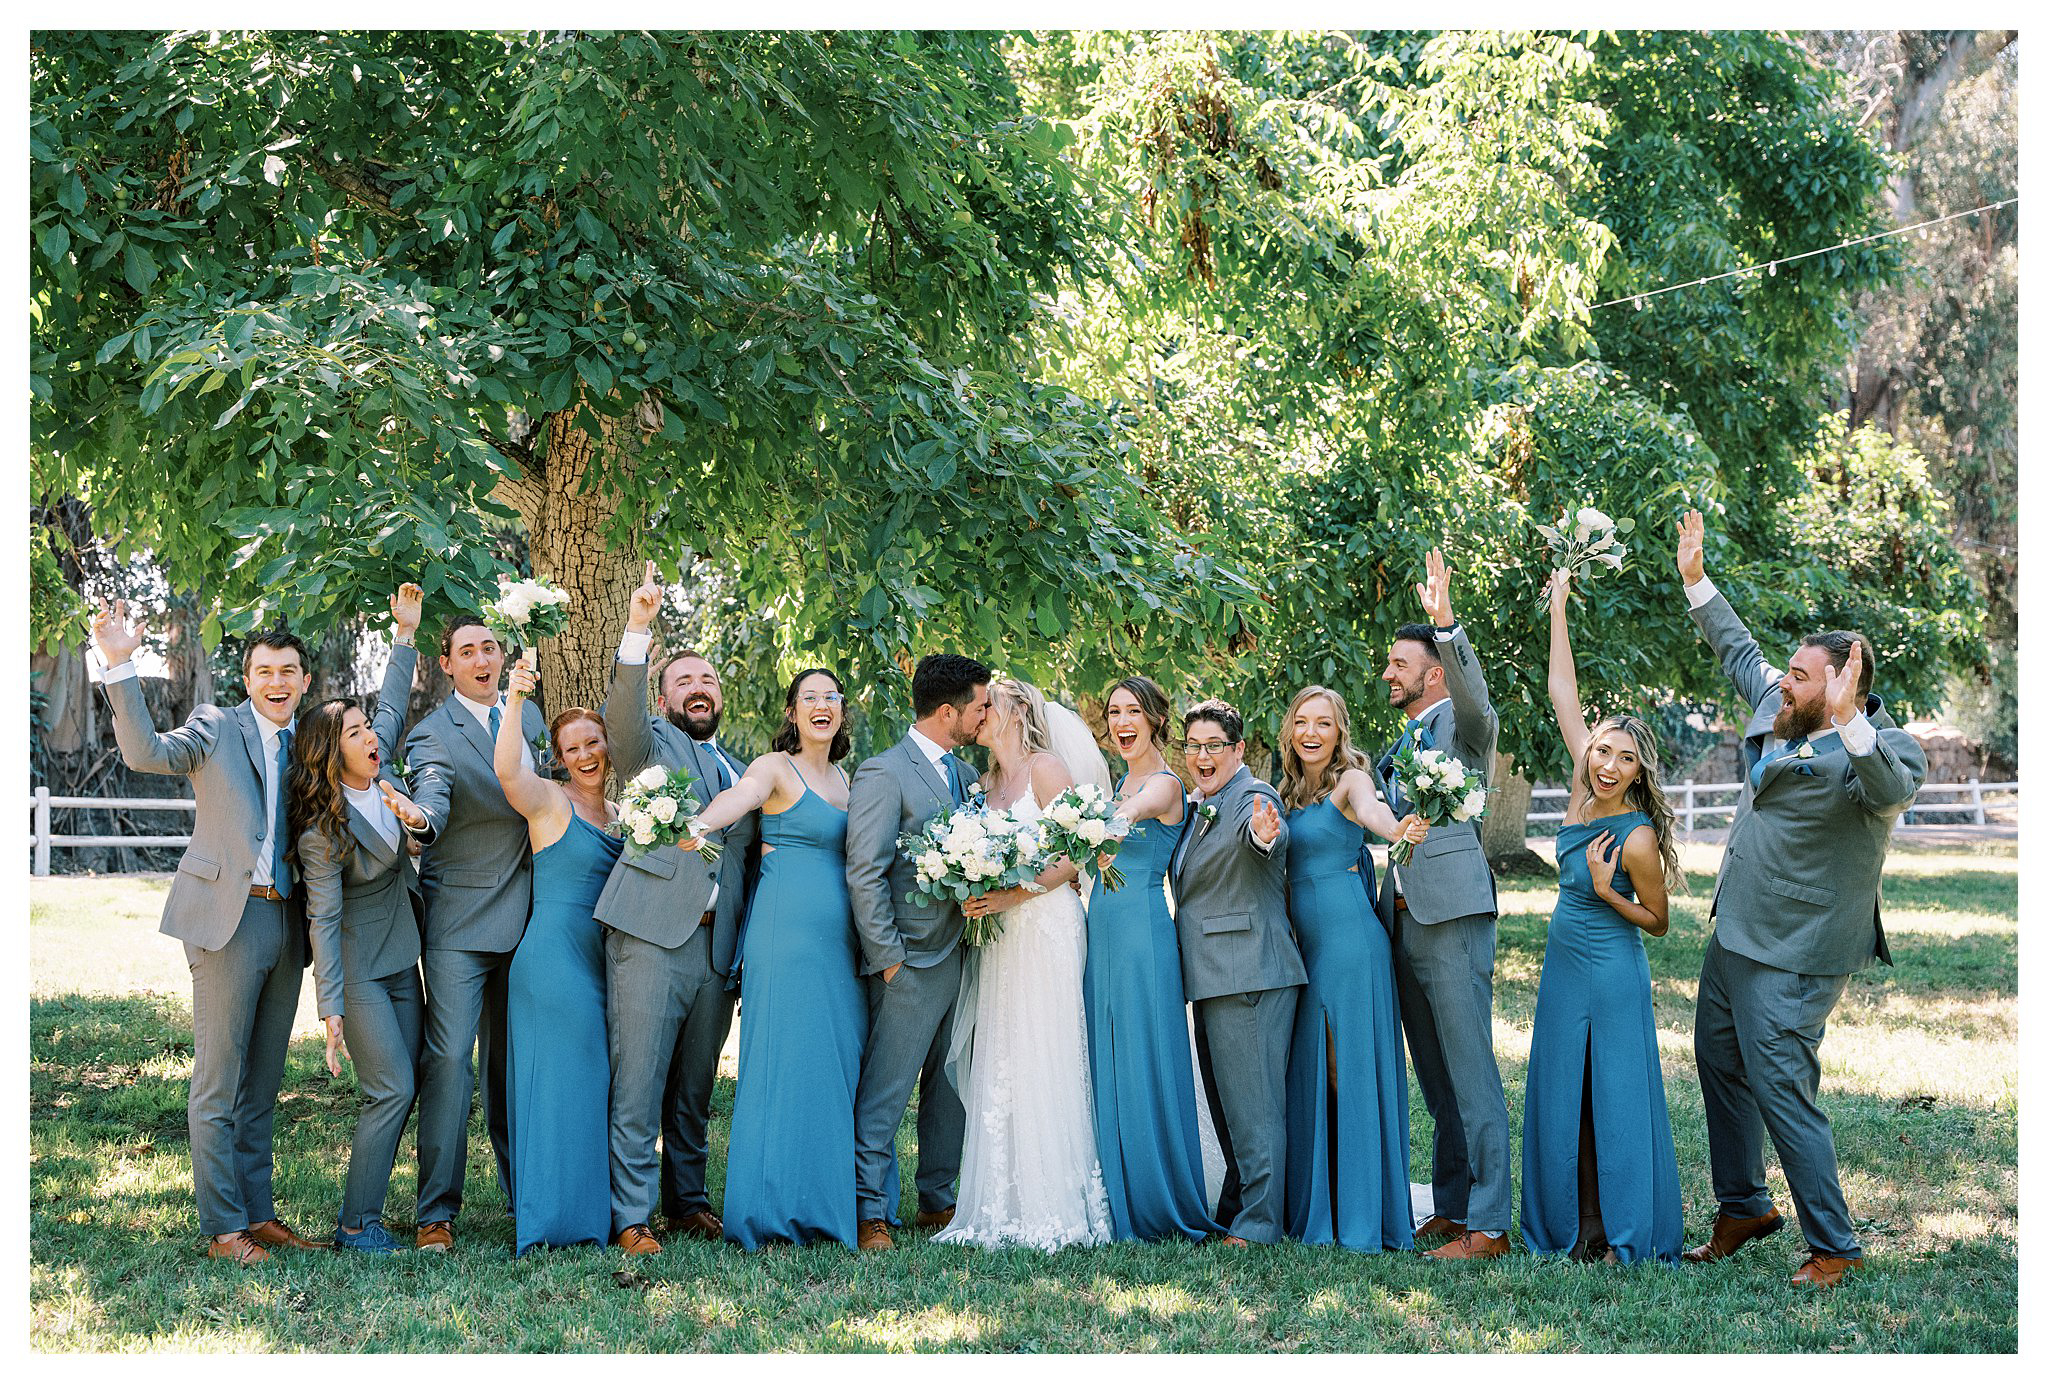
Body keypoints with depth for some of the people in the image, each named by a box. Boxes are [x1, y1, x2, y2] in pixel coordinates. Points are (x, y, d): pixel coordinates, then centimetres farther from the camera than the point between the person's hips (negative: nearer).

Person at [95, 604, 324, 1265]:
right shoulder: (216, 728, 0)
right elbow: (145, 752, -16)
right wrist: (120, 665, -26)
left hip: (285, 923, 6)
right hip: (228, 917, -6)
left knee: (261, 1086, 13)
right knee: (217, 1086, -3)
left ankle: (258, 1212, 20)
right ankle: (223, 1228, 1)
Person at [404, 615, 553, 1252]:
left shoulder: (529, 716, 11)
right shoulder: (433, 734, -9)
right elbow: (433, 796, -28)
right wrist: (419, 818, -50)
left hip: (524, 912, 6)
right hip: (460, 919, -6)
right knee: (448, 1059, -12)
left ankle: (525, 1192, 23)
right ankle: (436, 1213, -9)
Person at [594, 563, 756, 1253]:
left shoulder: (742, 774, 24)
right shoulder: (653, 744, 8)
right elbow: (621, 713, -15)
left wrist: (750, 947, 12)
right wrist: (637, 630, -29)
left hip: (718, 947, 5)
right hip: (651, 936, -5)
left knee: (695, 1088, 12)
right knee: (637, 1084, -8)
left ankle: (687, 1199, 23)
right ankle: (630, 1217, -6)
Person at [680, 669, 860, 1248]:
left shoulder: (844, 781, 19)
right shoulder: (774, 769, -3)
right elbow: (735, 799, -24)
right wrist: (700, 824, -45)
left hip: (838, 939, 7)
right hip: (787, 932, -7)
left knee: (838, 1063, 5)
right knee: (784, 1063, -8)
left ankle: (828, 1206, 11)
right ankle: (776, 1208, -5)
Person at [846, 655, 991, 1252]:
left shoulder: (966, 774, 14)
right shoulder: (884, 773, -11)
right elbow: (865, 873, -14)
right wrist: (887, 957, -16)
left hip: (960, 956, 8)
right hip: (912, 961, -8)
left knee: (951, 1089, 14)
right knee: (885, 1093, -4)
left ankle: (938, 1199, 24)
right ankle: (871, 1212, 0)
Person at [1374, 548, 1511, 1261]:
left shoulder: (1465, 724, -3)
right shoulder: (1400, 744, 22)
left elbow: (1474, 695, -27)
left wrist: (1445, 622, -39)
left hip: (1453, 919, -9)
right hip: (1404, 924, 9)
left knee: (1471, 1075, -8)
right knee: (1436, 1080, 13)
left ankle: (1487, 1226, -8)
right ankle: (1449, 1209, 19)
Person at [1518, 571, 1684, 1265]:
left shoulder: (1638, 838, -19)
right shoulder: (1584, 791, -2)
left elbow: (1658, 921, -6)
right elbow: (1563, 693, 1)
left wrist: (1604, 891, -20)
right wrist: (1558, 606, 1)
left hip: (1610, 973, -7)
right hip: (1564, 965, 7)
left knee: (1615, 1097, -1)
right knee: (1562, 1095, 11)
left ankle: (1629, 1233, 6)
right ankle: (1579, 1225, 20)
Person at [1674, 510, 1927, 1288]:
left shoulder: (1878, 749, -19)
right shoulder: (1778, 713, 5)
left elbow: (1891, 789, -41)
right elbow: (1739, 652, 22)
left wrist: (1848, 724, -53)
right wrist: (1696, 581, 23)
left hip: (1794, 955, -10)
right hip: (1736, 933, 10)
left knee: (1782, 1090, -10)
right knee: (1719, 1064, 19)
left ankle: (1833, 1247, 1)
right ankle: (1743, 1207, 36)